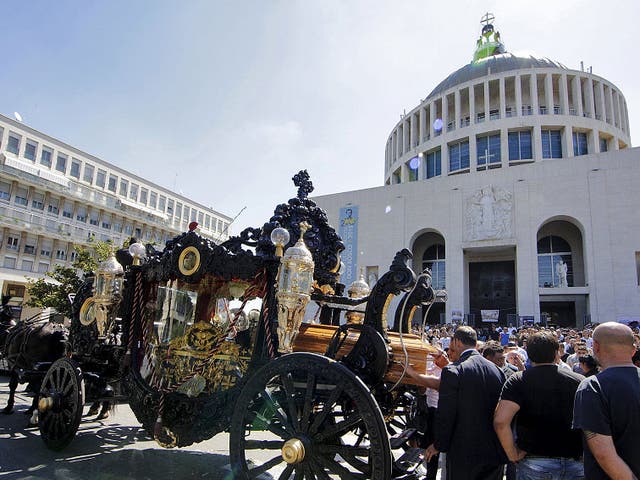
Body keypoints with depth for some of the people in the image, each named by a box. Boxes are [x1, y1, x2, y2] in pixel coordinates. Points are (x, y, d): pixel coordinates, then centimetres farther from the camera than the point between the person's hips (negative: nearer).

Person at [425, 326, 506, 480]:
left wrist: (439, 446, -1)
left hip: (464, 455, -5)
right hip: (496, 455, 6)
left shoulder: (452, 371, -16)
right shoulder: (497, 370, 2)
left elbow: (445, 414, -16)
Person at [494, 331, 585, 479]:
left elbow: (500, 421, -22)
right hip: (575, 464, 3)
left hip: (533, 464, -2)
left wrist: (512, 454, -9)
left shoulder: (518, 381, -10)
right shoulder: (579, 381, -2)